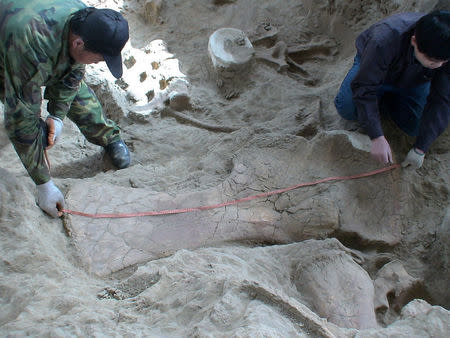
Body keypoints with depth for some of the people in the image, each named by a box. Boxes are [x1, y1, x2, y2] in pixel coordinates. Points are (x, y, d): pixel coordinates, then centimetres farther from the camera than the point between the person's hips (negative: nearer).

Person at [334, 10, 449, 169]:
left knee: (415, 127, -13)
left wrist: (420, 149, -30)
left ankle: (389, 98, 16)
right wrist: (377, 138, -44)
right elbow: (363, 88, -39)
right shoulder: (384, 42, -46)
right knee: (346, 108, -22)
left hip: (413, 81, 3)